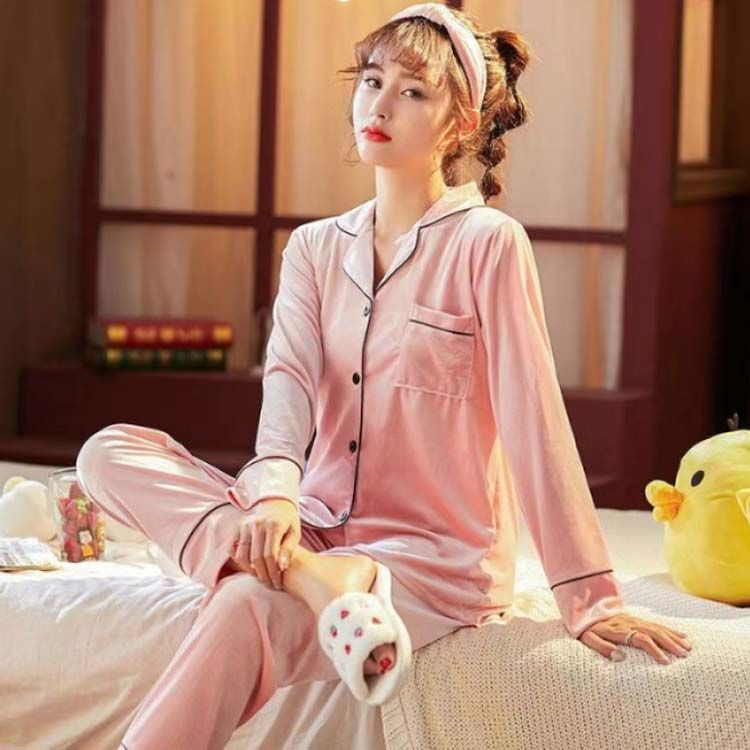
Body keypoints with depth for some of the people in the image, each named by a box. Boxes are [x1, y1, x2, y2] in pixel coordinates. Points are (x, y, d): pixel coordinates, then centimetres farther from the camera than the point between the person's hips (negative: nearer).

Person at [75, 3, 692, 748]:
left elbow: (533, 419, -10)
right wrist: (275, 493, -29)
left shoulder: (486, 244, -6)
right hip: (319, 527, 6)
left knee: (244, 610, -35)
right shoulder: (315, 247, 11)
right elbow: (288, 381, -6)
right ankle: (304, 571, -31)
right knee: (110, 452, -15)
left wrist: (590, 600, -12)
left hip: (438, 555, -6)